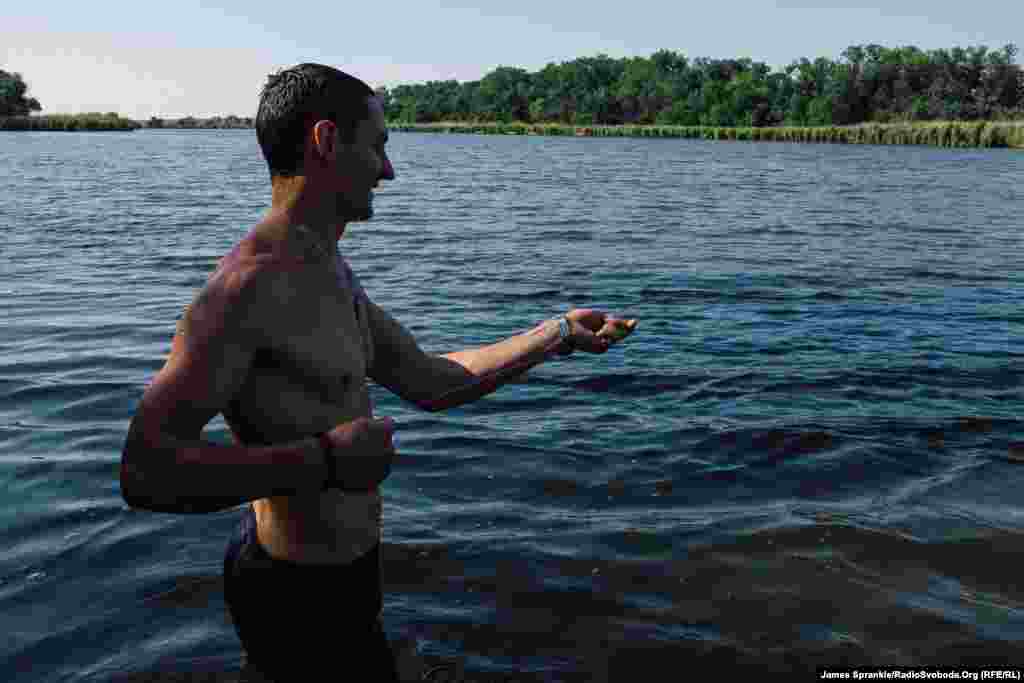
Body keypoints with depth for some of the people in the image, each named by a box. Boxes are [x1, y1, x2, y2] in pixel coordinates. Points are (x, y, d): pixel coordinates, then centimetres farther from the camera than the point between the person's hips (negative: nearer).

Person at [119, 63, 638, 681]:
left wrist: (557, 335, 7)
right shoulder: (250, 283, -26)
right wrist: (323, 459, -32)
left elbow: (430, 381, 10)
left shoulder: (330, 274, 7)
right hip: (299, 596, -10)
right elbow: (145, 472, -30)